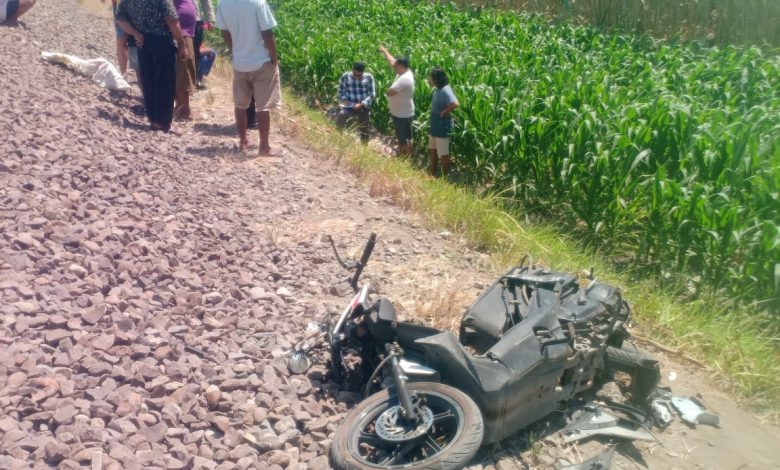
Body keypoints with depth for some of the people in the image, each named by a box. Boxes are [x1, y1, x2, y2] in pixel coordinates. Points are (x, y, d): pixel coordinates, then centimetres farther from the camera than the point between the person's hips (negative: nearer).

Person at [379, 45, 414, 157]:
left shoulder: (404, 79, -28)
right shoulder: (403, 72, 1)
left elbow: (389, 92, -30)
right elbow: (392, 61, 20)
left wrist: (387, 91, -7)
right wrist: (385, 51, 31)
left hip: (403, 115, -10)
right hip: (399, 113, 10)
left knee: (405, 139, 1)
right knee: (401, 138, 22)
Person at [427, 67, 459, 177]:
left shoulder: (445, 91, -24)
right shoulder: (437, 89, 3)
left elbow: (455, 104, -38)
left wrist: (444, 112, -26)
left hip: (443, 128, -10)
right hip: (434, 126, 10)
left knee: (443, 155, 5)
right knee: (433, 151, 21)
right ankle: (432, 176, 35)